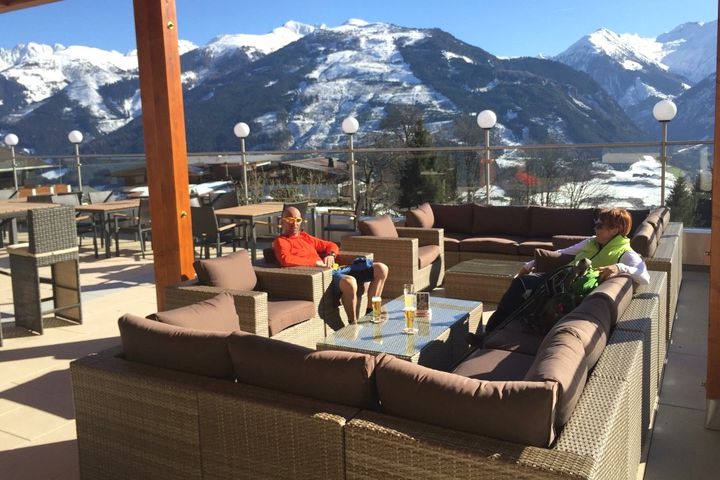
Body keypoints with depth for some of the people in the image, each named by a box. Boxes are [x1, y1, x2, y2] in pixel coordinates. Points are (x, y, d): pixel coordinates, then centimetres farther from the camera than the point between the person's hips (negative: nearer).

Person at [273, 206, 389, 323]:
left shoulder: (305, 236, 27)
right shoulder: (281, 241, 2)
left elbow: (332, 245, 31)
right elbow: (285, 259, -21)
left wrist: (331, 254, 7)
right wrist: (316, 262, -16)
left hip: (333, 270, 9)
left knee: (381, 269, 1)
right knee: (349, 282, -41)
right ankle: (353, 323, -21)